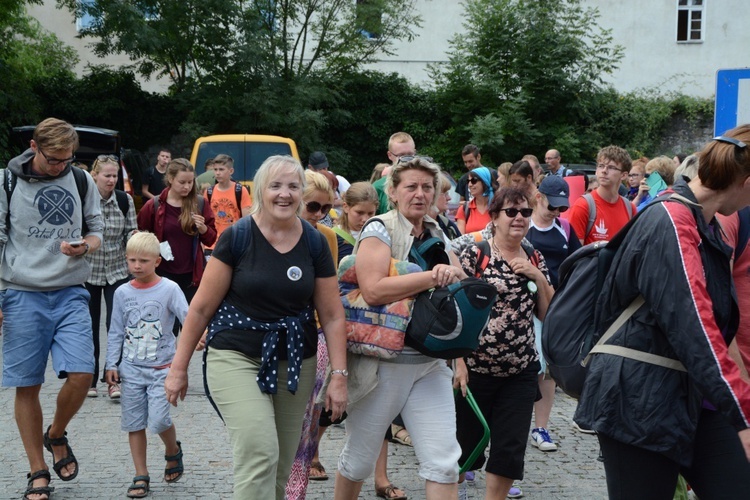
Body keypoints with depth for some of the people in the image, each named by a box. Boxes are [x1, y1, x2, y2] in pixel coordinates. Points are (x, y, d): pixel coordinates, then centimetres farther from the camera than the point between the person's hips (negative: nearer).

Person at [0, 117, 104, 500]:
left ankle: (56, 435, 19)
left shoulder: (82, 181, 7)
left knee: (80, 375, -12)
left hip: (70, 294, 2)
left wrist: (85, 245, -8)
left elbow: (96, 229, 16)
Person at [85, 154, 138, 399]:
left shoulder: (125, 200, -1)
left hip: (117, 271, 1)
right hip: (88, 271, -1)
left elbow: (130, 232, 4)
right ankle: (89, 379, 19)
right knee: (90, 325, 7)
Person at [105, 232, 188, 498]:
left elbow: (187, 316, -13)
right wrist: (112, 364, 5)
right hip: (131, 368, 3)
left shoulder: (169, 289, -6)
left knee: (158, 420, -12)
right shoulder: (122, 293, 4)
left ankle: (173, 451, 20)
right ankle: (141, 477, 17)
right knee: (134, 423, 6)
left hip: (161, 368, -3)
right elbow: (116, 332, 9)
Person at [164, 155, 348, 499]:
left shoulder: (315, 244, 1)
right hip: (237, 358, -4)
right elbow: (202, 307, -3)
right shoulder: (237, 237, -8)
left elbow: (332, 315, 4)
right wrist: (179, 367, -1)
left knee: (281, 466, 9)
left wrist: (339, 375, -2)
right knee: (260, 454, -18)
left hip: (295, 363, 4)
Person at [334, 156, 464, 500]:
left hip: (430, 362, 5)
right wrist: (433, 277, -21)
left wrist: (453, 274, -9)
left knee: (443, 461, -2)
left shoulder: (438, 235, 12)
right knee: (360, 458, 10)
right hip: (383, 363, -5)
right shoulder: (379, 230, -8)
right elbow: (373, 290, -24)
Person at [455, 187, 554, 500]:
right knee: (465, 442, 12)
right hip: (476, 368, -4)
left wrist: (539, 277, -6)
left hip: (521, 372, 4)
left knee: (510, 451, 1)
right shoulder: (475, 254, -7)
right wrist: (459, 362, -15)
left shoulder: (535, 259, 8)